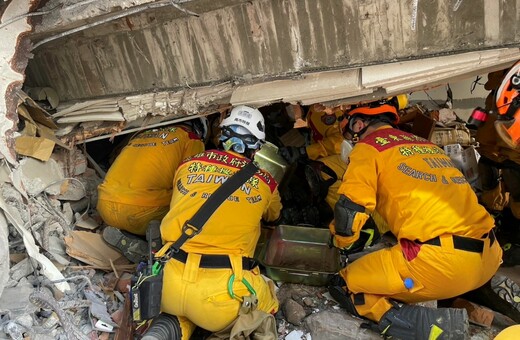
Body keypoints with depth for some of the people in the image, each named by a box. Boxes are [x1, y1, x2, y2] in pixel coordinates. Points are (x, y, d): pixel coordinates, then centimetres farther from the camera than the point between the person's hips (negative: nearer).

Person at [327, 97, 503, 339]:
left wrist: (340, 241, 15)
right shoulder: (428, 144, 24)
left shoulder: (368, 147, 3)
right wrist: (383, 229, 42)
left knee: (344, 287, 7)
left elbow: (350, 210, -6)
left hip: (439, 261, -8)